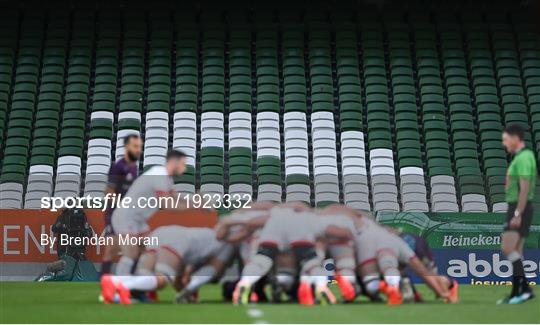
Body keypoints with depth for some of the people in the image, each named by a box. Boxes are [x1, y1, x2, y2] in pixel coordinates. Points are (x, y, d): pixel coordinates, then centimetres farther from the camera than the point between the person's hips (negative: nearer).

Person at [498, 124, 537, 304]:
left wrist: (518, 214, -23)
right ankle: (516, 293, 11)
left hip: (519, 208, -10)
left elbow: (525, 188, -21)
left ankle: (524, 288, -16)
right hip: (516, 207, 10)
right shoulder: (522, 156, 16)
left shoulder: (523, 158, -15)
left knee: (508, 248, -15)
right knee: (516, 251, 9)